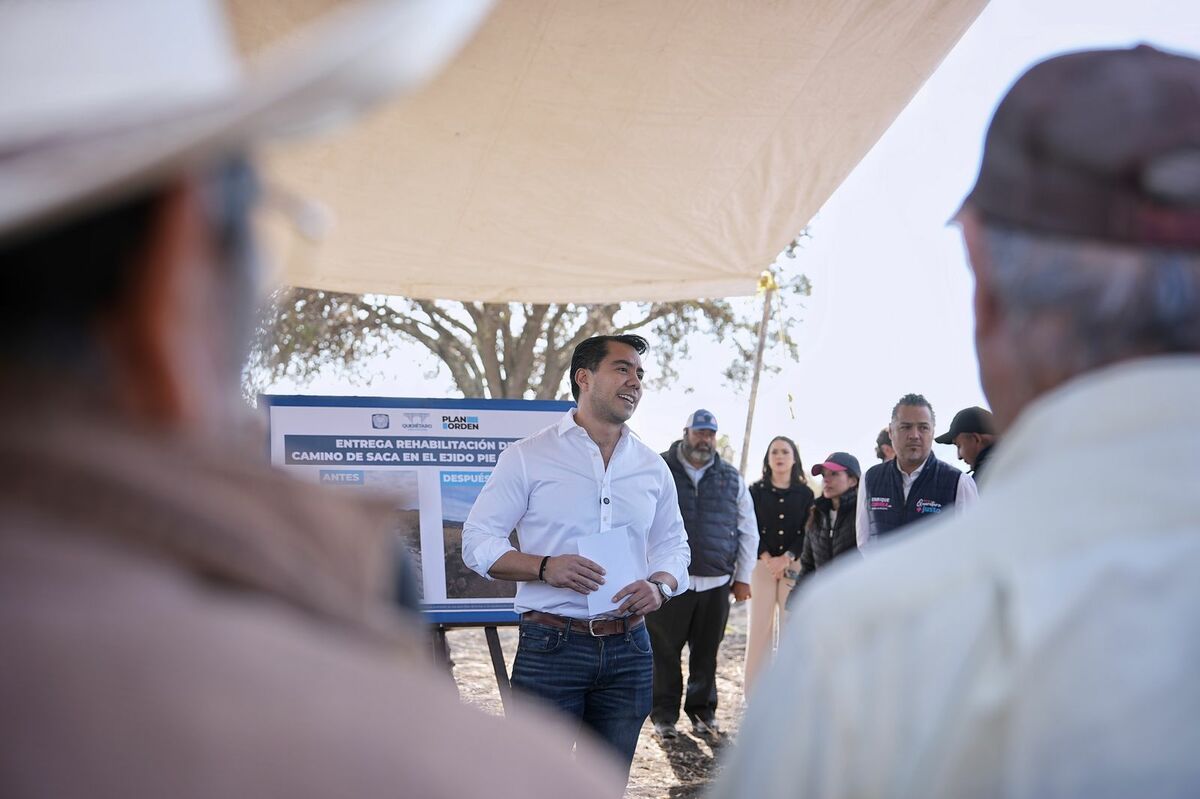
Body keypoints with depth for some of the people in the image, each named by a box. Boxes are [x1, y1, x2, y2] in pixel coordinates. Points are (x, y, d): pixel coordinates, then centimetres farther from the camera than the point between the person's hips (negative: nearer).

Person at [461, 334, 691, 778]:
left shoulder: (652, 468, 12)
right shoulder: (528, 457, -1)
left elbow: (673, 544, 19)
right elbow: (477, 542, -2)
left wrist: (660, 585, -4)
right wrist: (545, 567, -19)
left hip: (628, 651, 4)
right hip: (551, 646, -4)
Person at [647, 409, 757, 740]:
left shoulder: (731, 479, 12)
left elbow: (748, 530, 16)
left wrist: (743, 576, 13)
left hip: (716, 583, 3)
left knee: (706, 653, 9)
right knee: (664, 651, 4)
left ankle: (702, 712, 22)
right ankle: (664, 714, 17)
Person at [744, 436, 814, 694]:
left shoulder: (805, 493, 9)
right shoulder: (756, 490, 8)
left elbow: (808, 532, 2)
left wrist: (787, 558, -12)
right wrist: (767, 558, -13)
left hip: (794, 566, 0)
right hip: (762, 564, 0)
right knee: (760, 625, -4)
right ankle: (754, 691, 0)